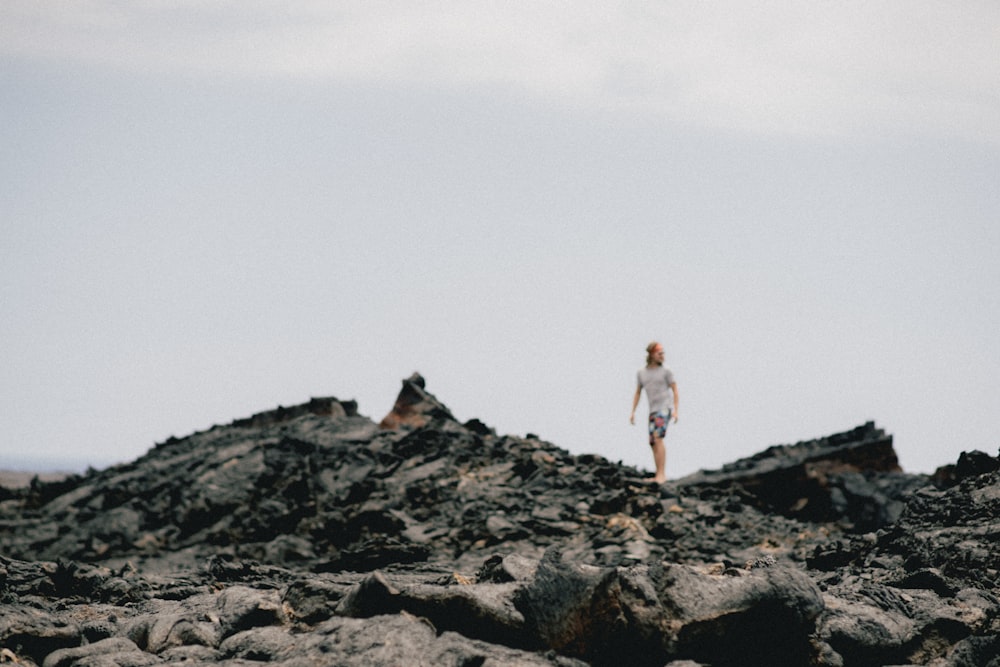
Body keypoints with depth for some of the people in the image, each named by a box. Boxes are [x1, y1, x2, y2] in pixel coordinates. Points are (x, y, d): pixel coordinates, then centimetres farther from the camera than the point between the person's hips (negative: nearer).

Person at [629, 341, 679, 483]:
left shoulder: (666, 371, -1)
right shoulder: (642, 373, 12)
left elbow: (675, 391, -1)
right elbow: (637, 394, 17)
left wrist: (675, 411, -13)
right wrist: (632, 413, 8)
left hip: (665, 408, -6)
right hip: (653, 411, 6)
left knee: (658, 438, -20)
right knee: (653, 444, 5)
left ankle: (661, 474, -22)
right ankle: (658, 476, 12)